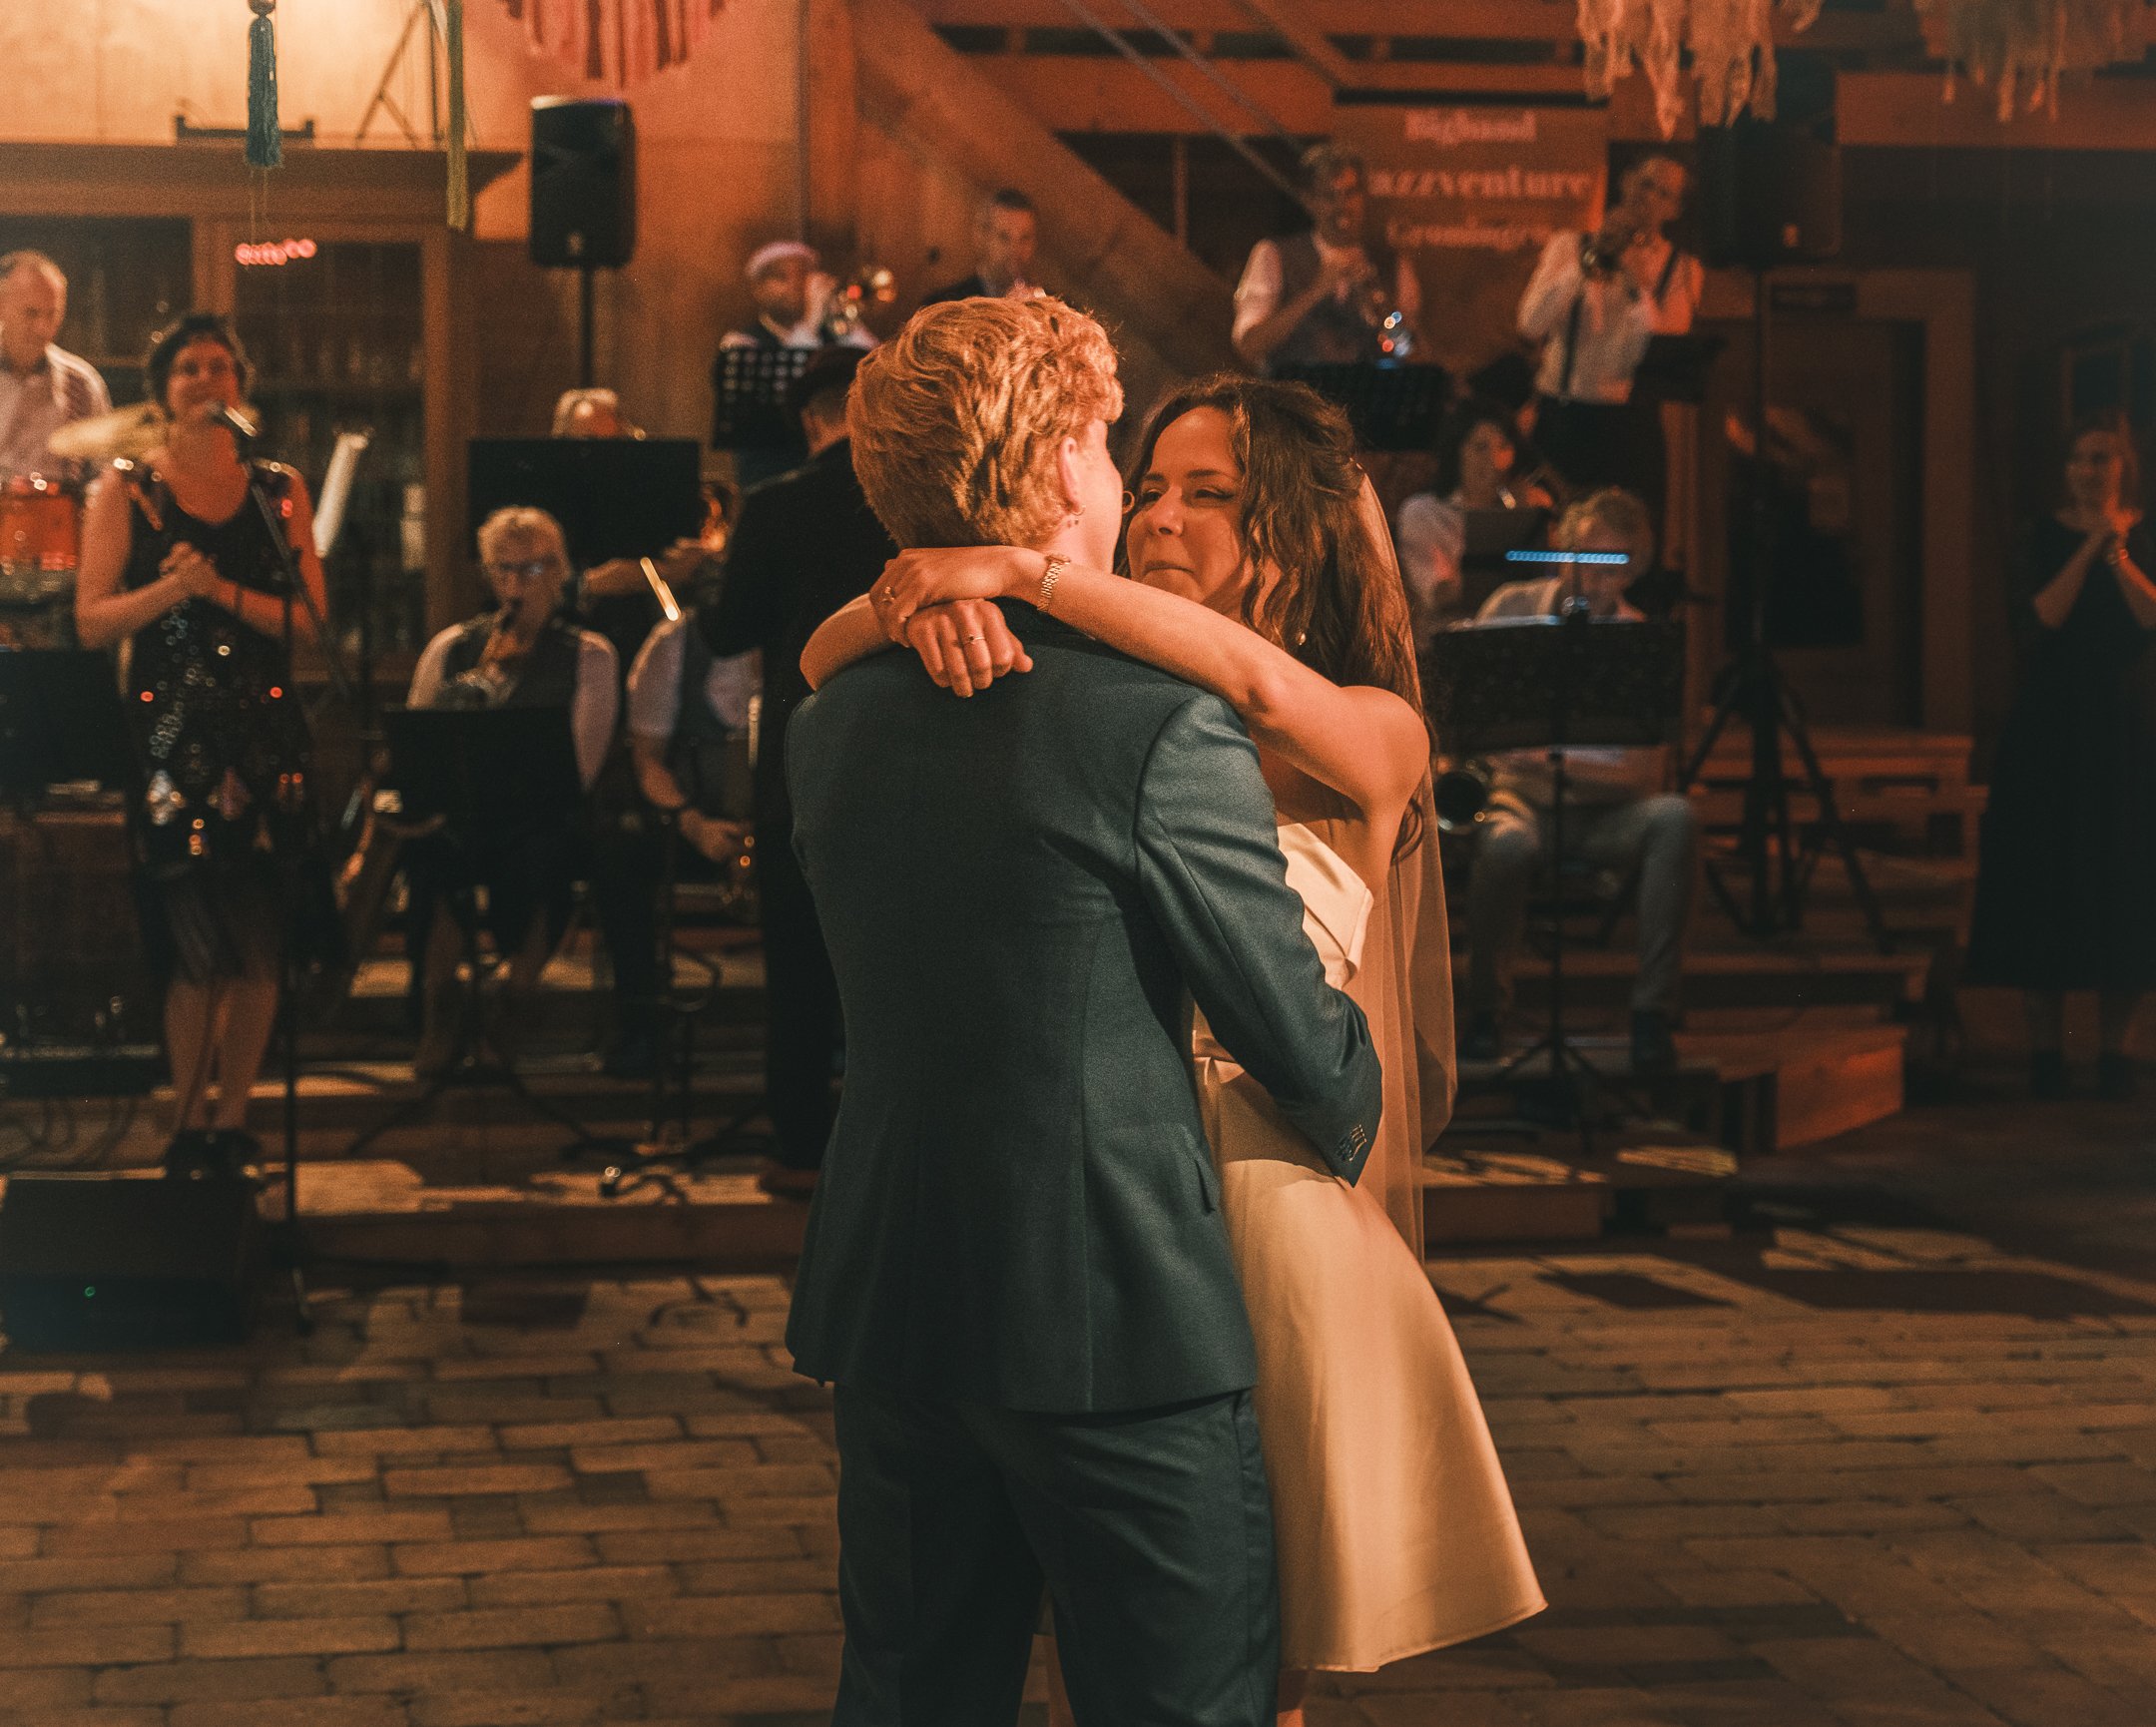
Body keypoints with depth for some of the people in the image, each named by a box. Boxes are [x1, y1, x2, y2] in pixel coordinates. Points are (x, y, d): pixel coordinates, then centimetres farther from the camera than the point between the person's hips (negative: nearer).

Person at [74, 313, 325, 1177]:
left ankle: (230, 1114, 13)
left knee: (260, 948, 0)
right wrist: (165, 591, -18)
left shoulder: (279, 488, 11)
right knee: (194, 946, -7)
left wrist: (220, 589, -11)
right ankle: (188, 1120, 7)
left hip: (265, 734, 2)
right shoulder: (123, 489, 5)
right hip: (169, 738, -2)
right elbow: (92, 622, -1)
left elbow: (309, 617, 3)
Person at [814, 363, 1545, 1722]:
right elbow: (826, 653, 0)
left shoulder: (1377, 740, -4)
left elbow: (1255, 680, -27)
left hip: (1277, 1211, -2)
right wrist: (916, 611, -23)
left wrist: (1022, 572, -31)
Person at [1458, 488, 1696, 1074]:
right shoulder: (1512, 607, 4)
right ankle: (1483, 1009, -12)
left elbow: (1645, 773, -9)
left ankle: (1652, 1014, -29)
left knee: (1673, 817, -33)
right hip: (1523, 802, 0)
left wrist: (1558, 758, -25)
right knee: (1507, 847, -37)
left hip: (1605, 813, 0)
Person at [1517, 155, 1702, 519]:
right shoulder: (1569, 245, 8)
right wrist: (1588, 263, -12)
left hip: (1631, 424, 0)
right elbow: (1531, 325, -8)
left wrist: (1640, 285, -16)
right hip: (1561, 417, 0)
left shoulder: (1682, 269, 6)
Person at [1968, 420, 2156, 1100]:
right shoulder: (2046, 539, 3)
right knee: (2045, 883, -3)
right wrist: (2086, 553, -15)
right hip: (2051, 730, -1)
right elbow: (2037, 623, -10)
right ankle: (2046, 1045, 2)